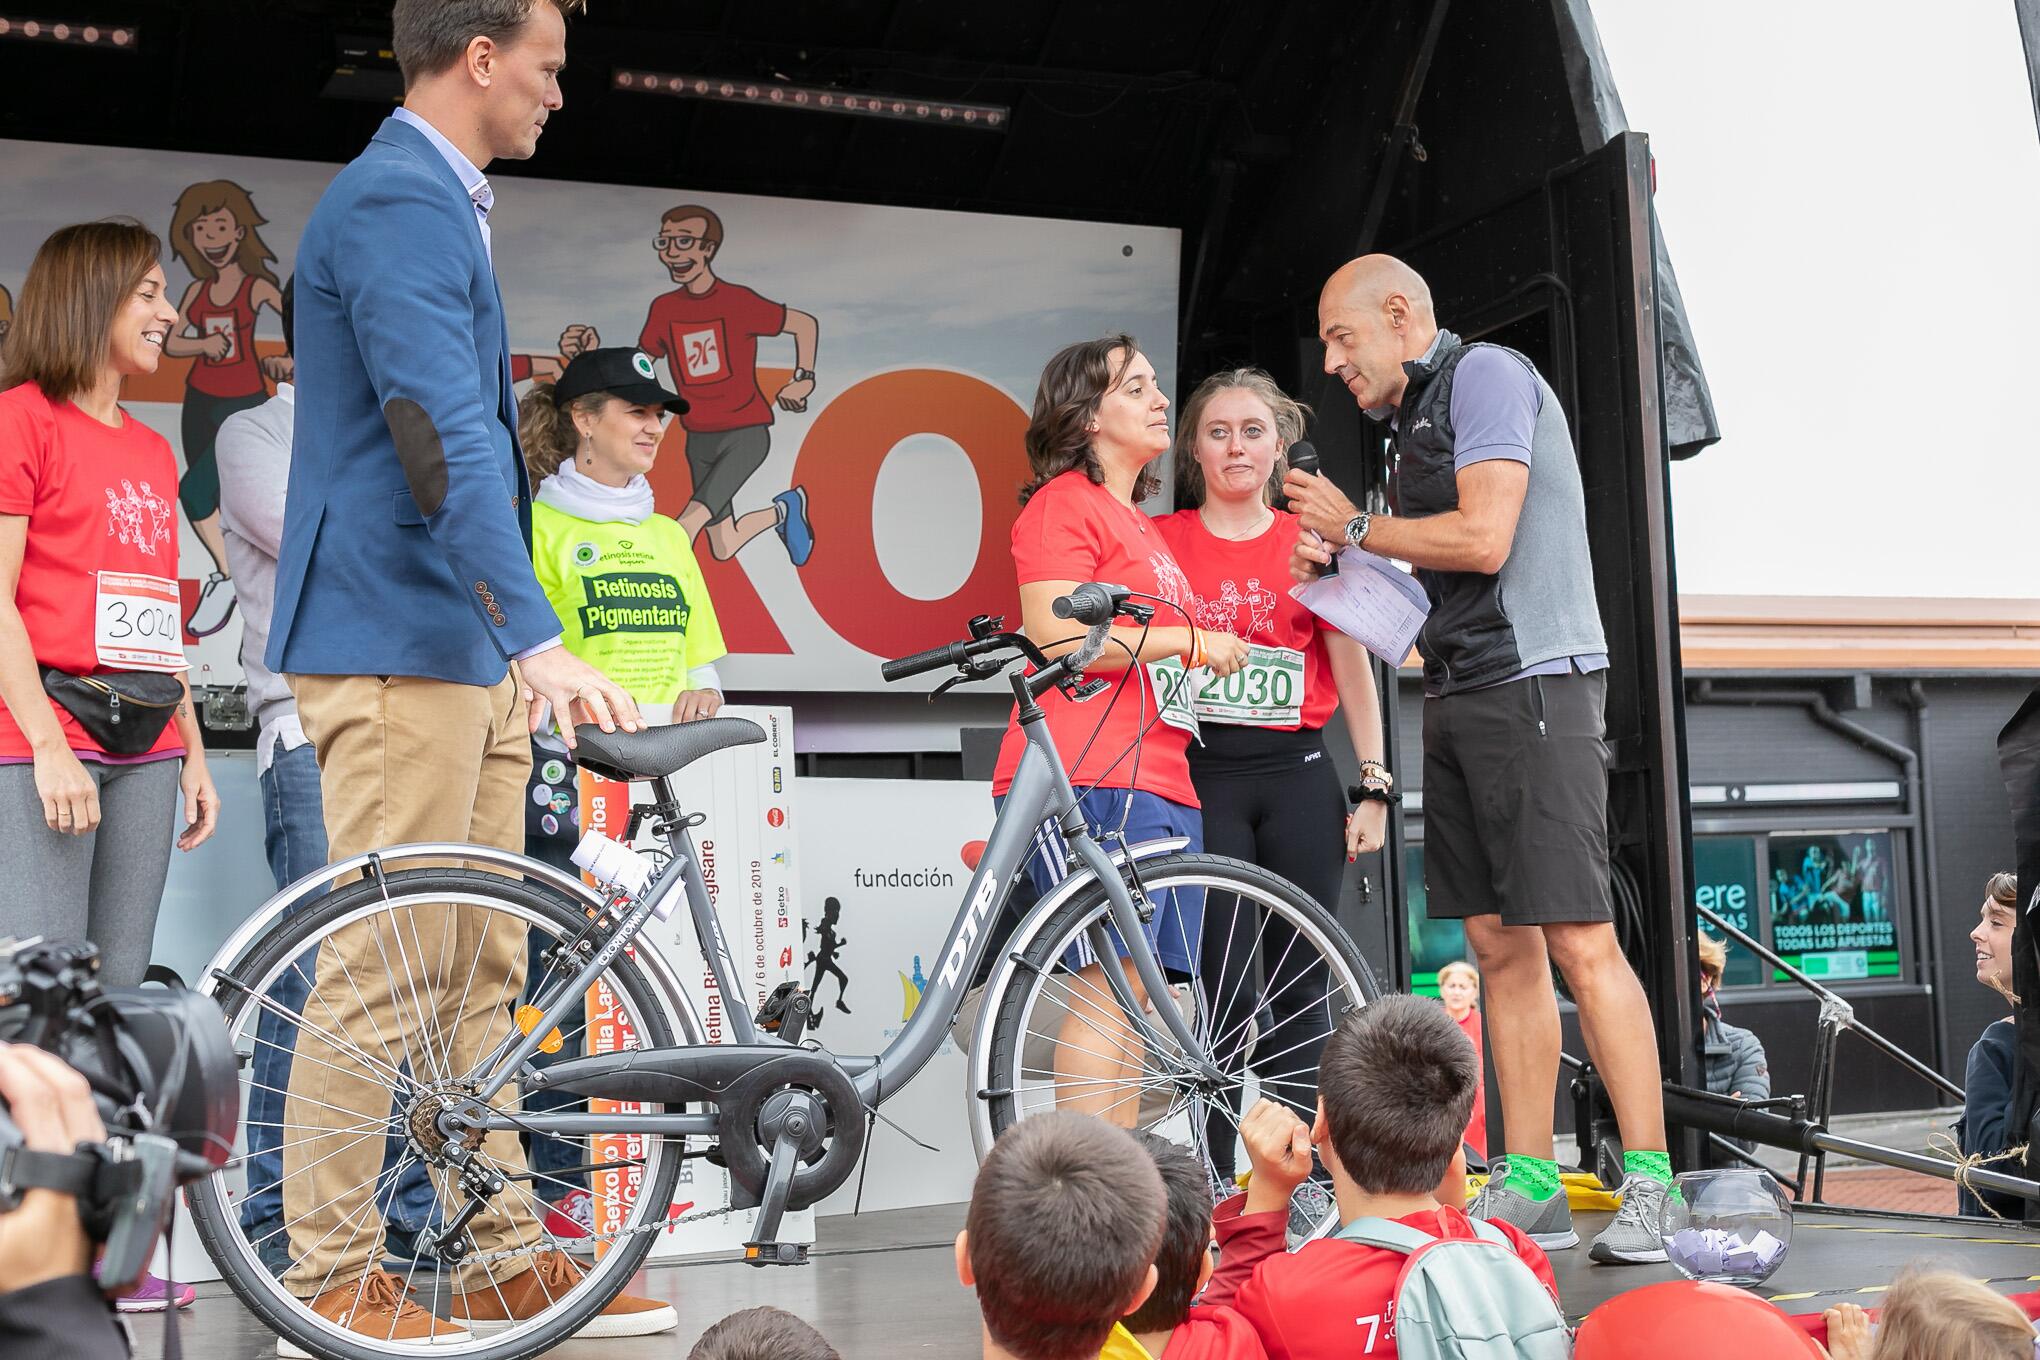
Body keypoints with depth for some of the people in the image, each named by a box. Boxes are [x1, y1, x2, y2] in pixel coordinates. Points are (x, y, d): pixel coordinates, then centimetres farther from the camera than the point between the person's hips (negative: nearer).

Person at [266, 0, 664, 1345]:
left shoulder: (434, 199, 20)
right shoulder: (397, 201, -13)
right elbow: (442, 433, -26)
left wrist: (517, 645, 28)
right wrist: (537, 637, -34)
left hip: (465, 646, 10)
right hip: (396, 642, -10)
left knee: (475, 972, 11)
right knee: (378, 973, -6)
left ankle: (504, 1256, 18)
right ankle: (329, 1277, 3)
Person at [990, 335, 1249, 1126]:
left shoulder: (1140, 524, 28)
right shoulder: (1065, 502, -2)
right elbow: (1057, 638, -14)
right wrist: (1187, 639, -8)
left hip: (1159, 782, 9)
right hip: (1090, 774, -9)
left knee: (1135, 998, 5)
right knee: (1110, 984, -15)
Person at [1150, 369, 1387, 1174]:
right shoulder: (1161, 540, 7)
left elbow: (1353, 669, 10)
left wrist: (1374, 787, 5)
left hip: (1298, 776, 2)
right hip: (1202, 775, -2)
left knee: (1301, 987, 4)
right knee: (1223, 994, -6)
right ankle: (1216, 1184, 0)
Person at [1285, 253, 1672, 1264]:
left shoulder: (1486, 374, -5)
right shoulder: (1415, 419, 22)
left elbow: (1483, 539, -17)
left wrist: (1353, 526, -4)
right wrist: (1342, 563, 9)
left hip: (1531, 682, -9)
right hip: (1457, 692, 9)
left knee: (1579, 941, -12)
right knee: (1500, 944, 6)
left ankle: (1648, 1186, -7)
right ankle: (1528, 1186, 9)